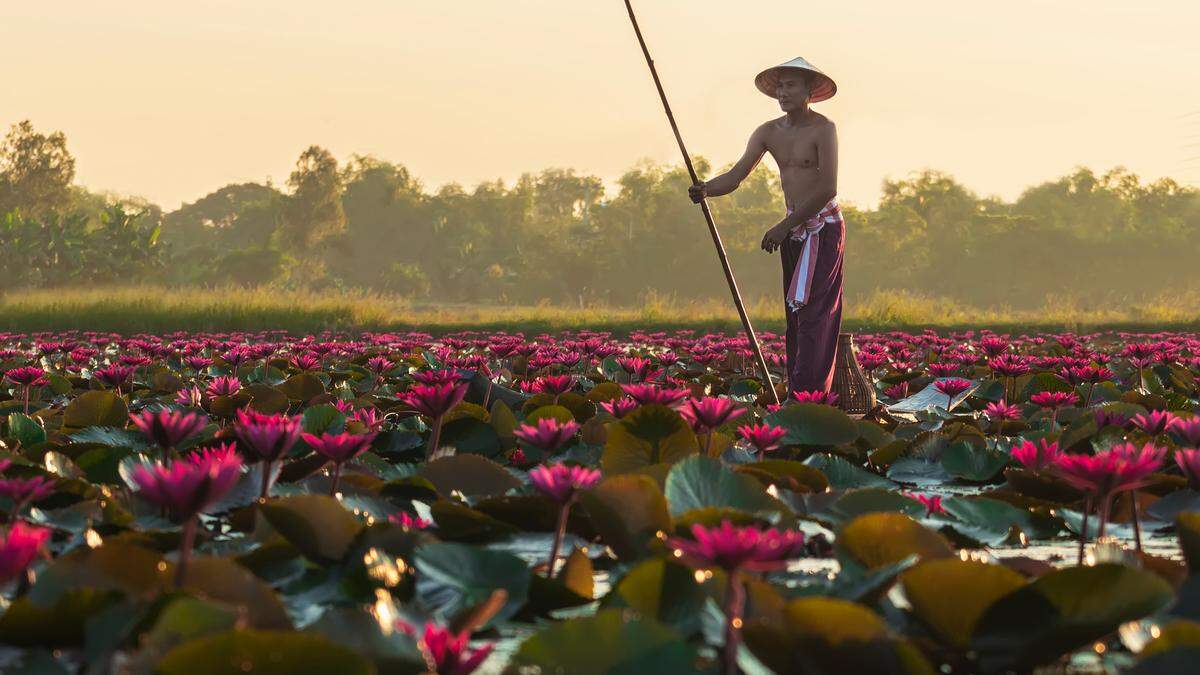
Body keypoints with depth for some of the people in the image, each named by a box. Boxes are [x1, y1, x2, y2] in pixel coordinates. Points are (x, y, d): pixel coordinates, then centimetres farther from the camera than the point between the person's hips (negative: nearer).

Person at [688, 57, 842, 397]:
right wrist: (706, 189, -21)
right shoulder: (768, 132, 8)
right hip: (793, 230, 7)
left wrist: (784, 226, -18)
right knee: (794, 316, 5)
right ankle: (796, 393, 7)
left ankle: (807, 396, -17)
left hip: (823, 227, -7)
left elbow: (827, 188, -17)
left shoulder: (823, 128, -11)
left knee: (812, 311, -13)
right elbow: (736, 175, 1)